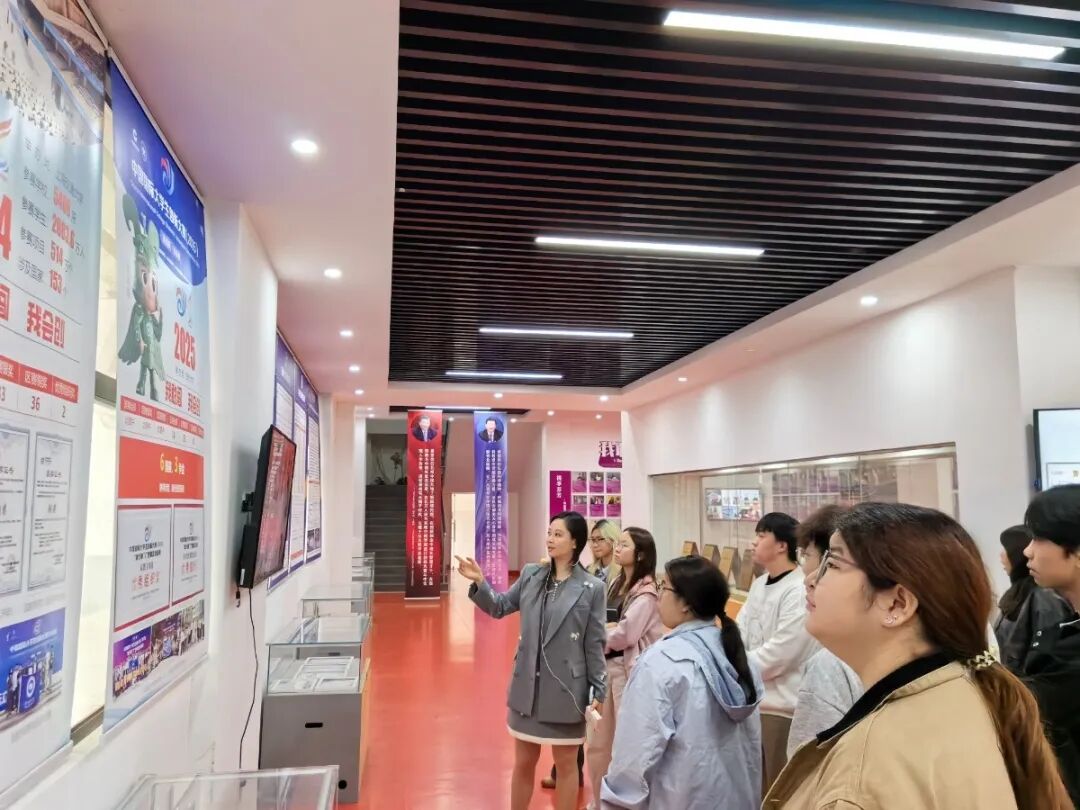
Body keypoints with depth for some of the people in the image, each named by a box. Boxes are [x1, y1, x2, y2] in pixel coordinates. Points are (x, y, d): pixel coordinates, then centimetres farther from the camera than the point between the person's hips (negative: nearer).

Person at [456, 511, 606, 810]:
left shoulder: (591, 588, -11)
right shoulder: (530, 575, 0)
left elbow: (594, 644, -7)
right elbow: (499, 607, 9)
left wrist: (599, 691, -6)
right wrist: (479, 583, -9)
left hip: (566, 688, -3)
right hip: (527, 685, 4)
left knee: (566, 766, 14)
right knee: (523, 763, 17)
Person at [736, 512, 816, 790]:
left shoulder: (799, 591, -19)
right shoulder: (759, 584, 8)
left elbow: (779, 652, -22)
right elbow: (739, 632, 7)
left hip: (782, 702, -8)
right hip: (752, 697, 8)